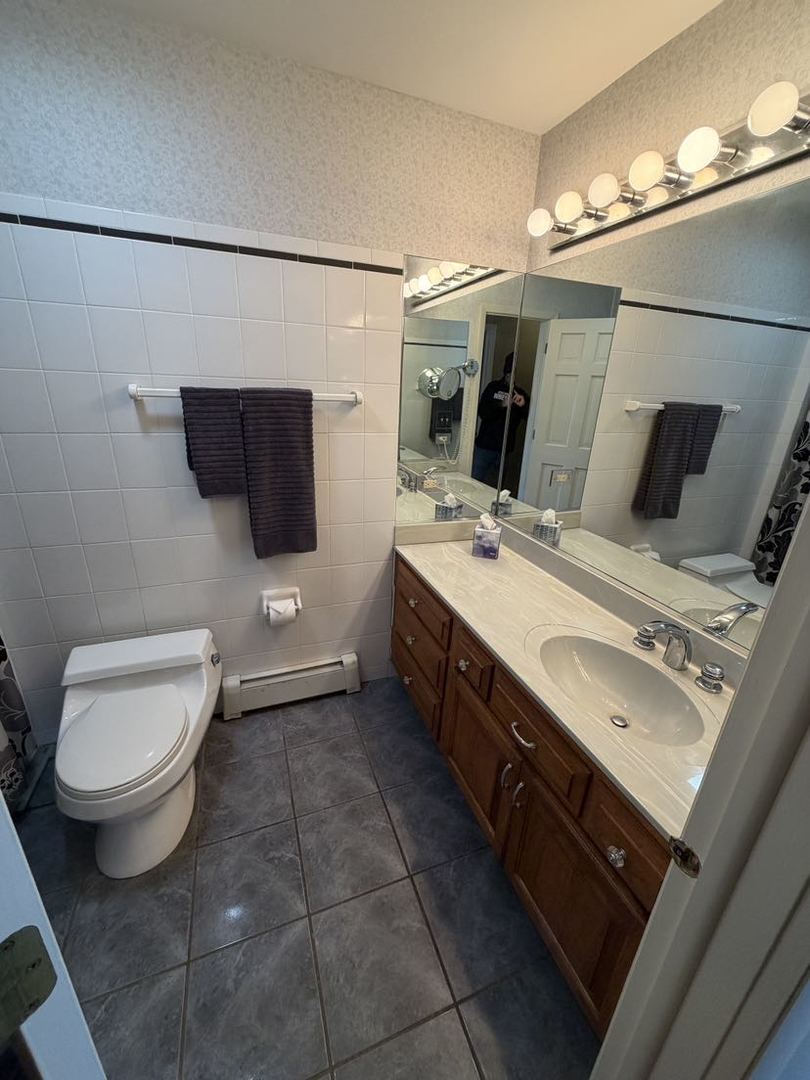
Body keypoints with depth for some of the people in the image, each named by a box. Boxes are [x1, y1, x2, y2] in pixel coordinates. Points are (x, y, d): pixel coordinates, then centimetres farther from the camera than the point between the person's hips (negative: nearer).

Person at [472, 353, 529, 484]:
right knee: (475, 480, 2)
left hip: (505, 448, 1)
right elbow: (482, 413, -7)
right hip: (485, 445, -1)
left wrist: (524, 405, -20)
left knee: (495, 485, 6)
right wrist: (502, 405, -21)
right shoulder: (494, 387, 3)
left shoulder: (520, 393, 7)